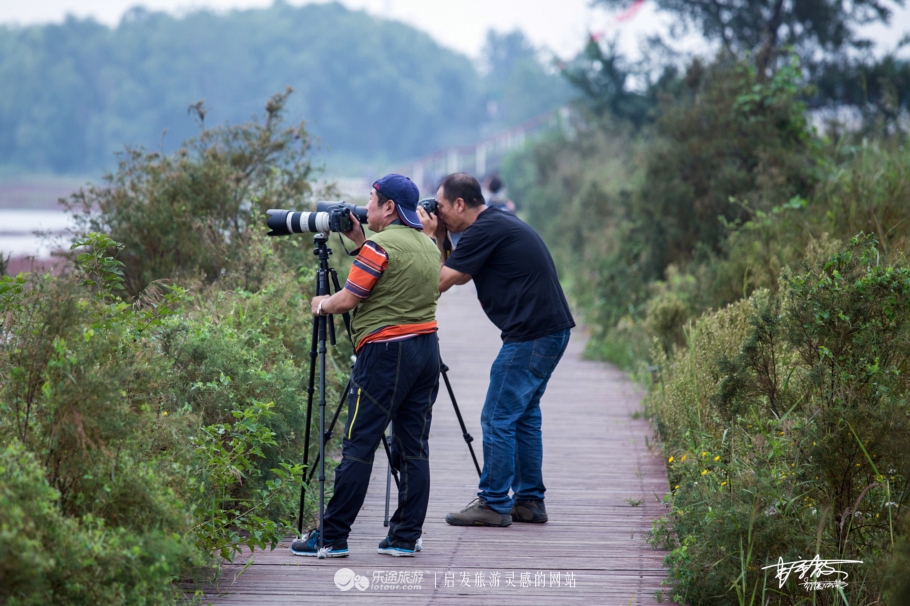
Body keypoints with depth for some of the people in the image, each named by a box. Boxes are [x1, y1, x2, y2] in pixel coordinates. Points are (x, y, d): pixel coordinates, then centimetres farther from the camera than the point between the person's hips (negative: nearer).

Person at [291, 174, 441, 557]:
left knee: (359, 446, -5)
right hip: (427, 348, 8)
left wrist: (320, 305, 10)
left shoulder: (380, 246, -12)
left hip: (386, 353, -8)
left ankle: (332, 538, -4)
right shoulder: (428, 246, 14)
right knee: (413, 447, 8)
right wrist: (360, 241, 21)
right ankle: (405, 537, 8)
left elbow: (347, 299, -10)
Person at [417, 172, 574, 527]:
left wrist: (430, 238, -1)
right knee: (523, 416, 15)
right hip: (550, 332, 10)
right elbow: (460, 277, 25)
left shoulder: (485, 231, -13)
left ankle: (494, 504, -1)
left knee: (498, 419, -5)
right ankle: (530, 501, 18)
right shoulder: (499, 223, 17)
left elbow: (440, 282, -12)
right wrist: (440, 240, 16)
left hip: (531, 337, -10)